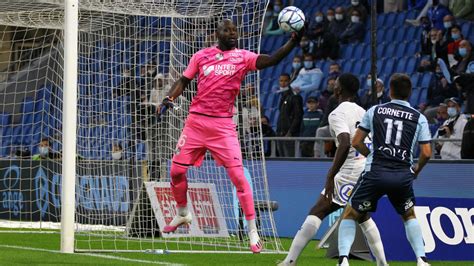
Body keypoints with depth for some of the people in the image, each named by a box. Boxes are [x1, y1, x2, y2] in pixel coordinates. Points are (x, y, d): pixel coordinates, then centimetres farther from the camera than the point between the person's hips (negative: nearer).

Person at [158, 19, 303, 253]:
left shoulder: (243, 57, -1)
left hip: (223, 126, -3)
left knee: (238, 176, -11)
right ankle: (182, 214, 34)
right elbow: (183, 80, 11)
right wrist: (169, 98, -6)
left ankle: (253, 231, -4)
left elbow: (270, 60, -16)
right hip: (196, 121, 3)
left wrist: (292, 42, -29)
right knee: (176, 170, 7)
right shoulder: (201, 56, 5)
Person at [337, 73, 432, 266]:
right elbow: (426, 153, 2)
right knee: (409, 216, 27)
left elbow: (356, 142, 9)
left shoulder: (374, 111, 7)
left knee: (350, 215, 13)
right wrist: (416, 170, 22)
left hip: (375, 173, -1)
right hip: (403, 175, 1)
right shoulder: (419, 118, 7)